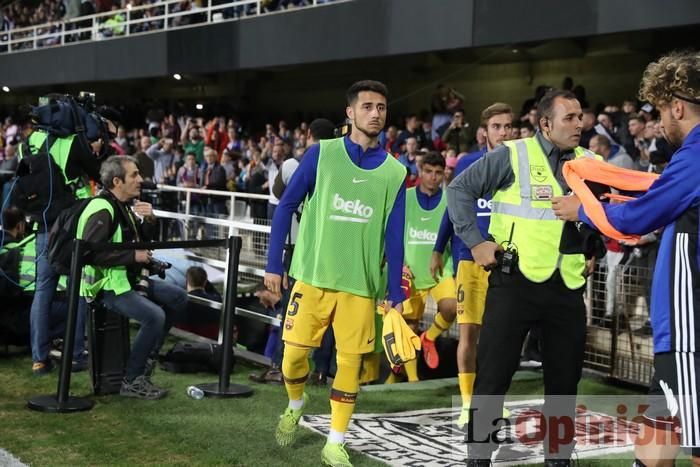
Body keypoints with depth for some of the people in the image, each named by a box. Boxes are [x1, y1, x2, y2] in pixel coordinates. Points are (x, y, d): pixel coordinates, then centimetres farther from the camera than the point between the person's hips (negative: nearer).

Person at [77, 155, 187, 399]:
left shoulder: (125, 205, 8)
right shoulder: (102, 210, -20)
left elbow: (143, 239, 19)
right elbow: (91, 253, -30)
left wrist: (150, 220, -3)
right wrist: (133, 255, -24)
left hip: (130, 278, 10)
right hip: (107, 285, -10)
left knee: (178, 297, 8)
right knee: (155, 315, -26)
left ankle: (149, 354, 18)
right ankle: (132, 381, -13)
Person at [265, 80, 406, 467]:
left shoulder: (395, 172, 3)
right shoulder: (321, 153, -2)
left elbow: (394, 237, 5)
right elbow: (285, 207, 1)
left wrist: (396, 293, 1)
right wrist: (273, 264, -3)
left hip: (360, 283, 1)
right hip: (313, 275, -1)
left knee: (350, 362, 1)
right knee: (294, 353, 2)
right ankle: (295, 405, 34)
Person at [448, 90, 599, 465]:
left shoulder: (591, 163, 9)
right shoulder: (512, 155, -4)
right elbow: (460, 188, -1)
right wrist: (475, 241, -6)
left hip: (568, 287, 5)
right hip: (516, 280, -4)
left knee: (565, 379, 11)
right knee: (493, 375, -1)